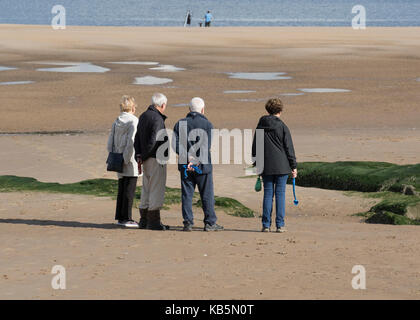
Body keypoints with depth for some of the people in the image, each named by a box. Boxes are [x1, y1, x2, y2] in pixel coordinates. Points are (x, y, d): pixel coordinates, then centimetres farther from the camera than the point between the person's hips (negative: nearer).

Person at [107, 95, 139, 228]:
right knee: (129, 190, -3)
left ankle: (120, 217, 16)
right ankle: (126, 218, -4)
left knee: (122, 190, 13)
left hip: (119, 161, 7)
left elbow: (110, 143, 11)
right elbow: (132, 142, -20)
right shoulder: (134, 121, -12)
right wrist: (127, 159, -16)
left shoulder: (116, 122, 10)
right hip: (131, 163, -7)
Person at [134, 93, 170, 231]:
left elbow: (137, 138, 12)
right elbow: (153, 140, -22)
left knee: (146, 189, 15)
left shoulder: (143, 116, 13)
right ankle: (154, 221, -4)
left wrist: (139, 155, 5)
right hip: (156, 159, -9)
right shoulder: (157, 119, -16)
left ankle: (144, 220, 19)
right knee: (157, 190, -4)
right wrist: (143, 157, -11)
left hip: (146, 160, 9)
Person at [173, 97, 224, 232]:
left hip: (185, 166, 3)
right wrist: (196, 161, -17)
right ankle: (210, 223, 6)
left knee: (187, 195, 6)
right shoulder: (207, 125, -4)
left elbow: (176, 143, -6)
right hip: (203, 165, -3)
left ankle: (188, 222, 2)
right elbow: (206, 146, -14)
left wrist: (187, 157, -14)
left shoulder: (180, 123, 6)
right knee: (207, 195, 5)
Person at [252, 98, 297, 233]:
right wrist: (293, 166, 1)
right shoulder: (282, 126, -6)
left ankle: (266, 225, 5)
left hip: (266, 166, 3)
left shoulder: (260, 126, 5)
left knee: (268, 194, 7)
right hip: (281, 166, -3)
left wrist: (256, 164, 21)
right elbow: (289, 148, -4)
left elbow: (255, 147, 11)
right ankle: (280, 225, 0)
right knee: (280, 194, 1)